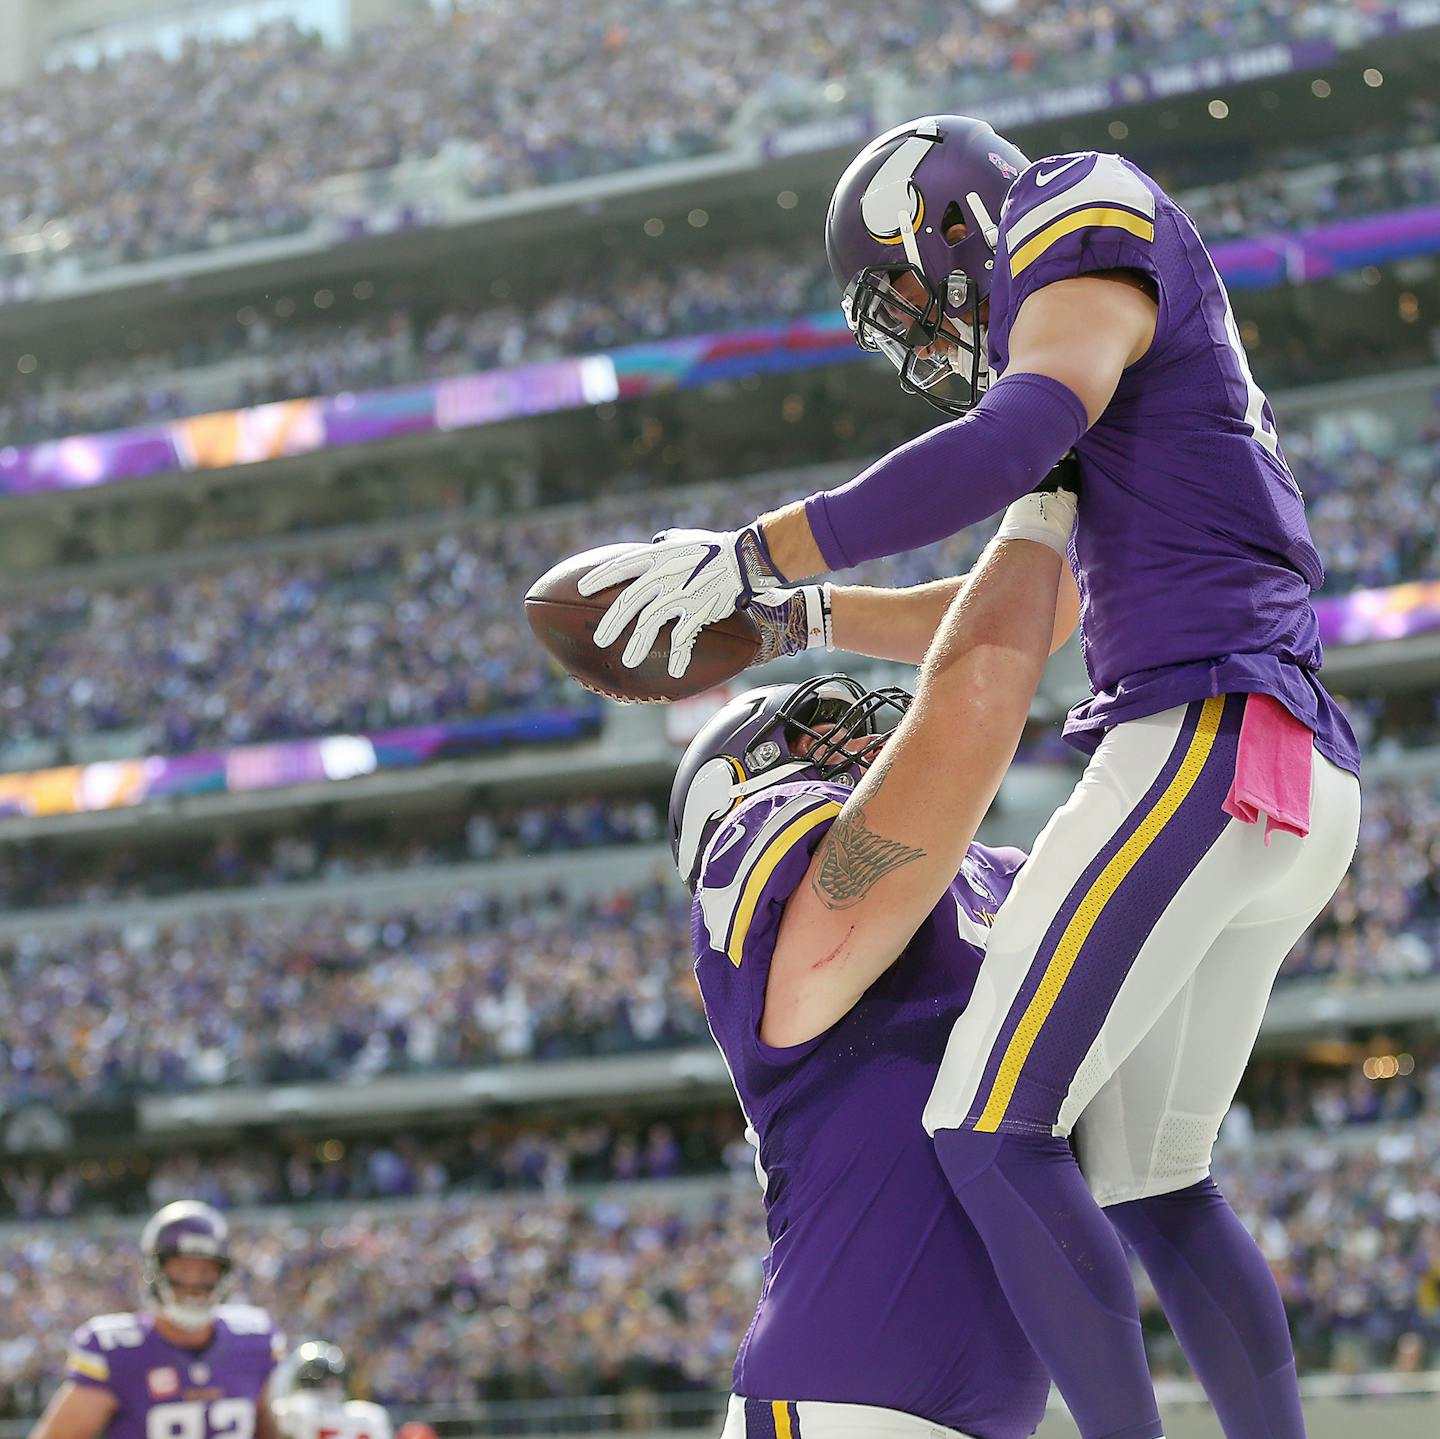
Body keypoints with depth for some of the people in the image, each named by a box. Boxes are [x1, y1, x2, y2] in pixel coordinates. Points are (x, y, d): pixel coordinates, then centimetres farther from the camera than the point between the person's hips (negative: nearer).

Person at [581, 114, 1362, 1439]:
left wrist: (754, 556, -16)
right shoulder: (1149, 360, 29)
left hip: (1204, 735, -10)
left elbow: (1011, 445, -19)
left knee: (994, 1134, -13)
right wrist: (801, 620, 36)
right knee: (1148, 1179, 13)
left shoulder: (1084, 238, 0)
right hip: (1295, 782, 10)